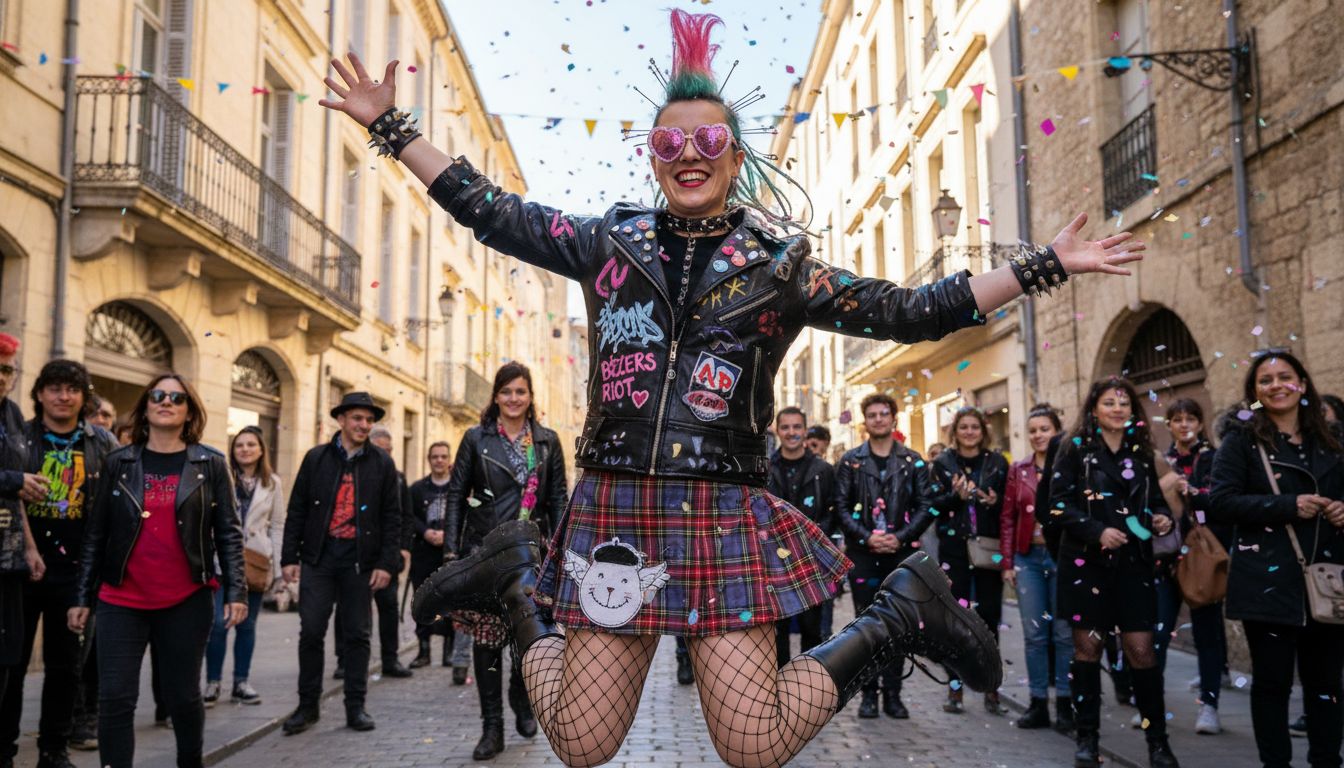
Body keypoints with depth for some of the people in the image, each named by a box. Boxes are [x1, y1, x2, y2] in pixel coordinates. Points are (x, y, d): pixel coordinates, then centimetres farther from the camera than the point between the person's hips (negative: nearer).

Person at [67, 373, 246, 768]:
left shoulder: (211, 464, 1)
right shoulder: (118, 462, 5)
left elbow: (229, 534, -1)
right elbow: (96, 534, 7)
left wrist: (236, 592, -8)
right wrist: (82, 598, 5)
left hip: (187, 601, -1)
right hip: (121, 600, 1)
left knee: (183, 696, 9)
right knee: (115, 698, -1)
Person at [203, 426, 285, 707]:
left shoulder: (272, 483, 5)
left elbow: (277, 526, 6)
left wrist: (276, 566, 2)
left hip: (255, 562, 2)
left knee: (247, 624, 9)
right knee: (219, 622, -6)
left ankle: (241, 683, 18)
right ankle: (212, 682, 7)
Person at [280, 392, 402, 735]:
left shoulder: (382, 463, 3)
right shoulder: (316, 458, 4)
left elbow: (392, 517, 2)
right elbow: (297, 510, 5)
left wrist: (386, 563, -5)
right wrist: (290, 557, 0)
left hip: (360, 560, 0)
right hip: (318, 556, 0)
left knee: (358, 635, 6)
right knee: (311, 632, 1)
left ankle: (356, 707, 16)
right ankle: (308, 706, 15)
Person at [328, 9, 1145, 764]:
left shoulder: (780, 265, 5)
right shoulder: (611, 241, 8)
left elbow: (911, 312, 6)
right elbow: (490, 213, 13)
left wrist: (1044, 265, 4)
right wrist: (391, 125, 14)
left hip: (727, 517, -1)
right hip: (616, 511, 2)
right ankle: (517, 581, 31)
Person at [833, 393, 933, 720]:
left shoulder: (912, 461, 7)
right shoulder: (850, 461, 5)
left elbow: (926, 507, 2)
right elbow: (841, 508, 1)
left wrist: (900, 537, -10)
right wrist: (866, 537, -13)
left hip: (901, 553, 1)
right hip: (862, 555, -1)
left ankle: (892, 693, 13)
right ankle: (869, 693, 12)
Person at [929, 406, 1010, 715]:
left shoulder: (997, 462, 8)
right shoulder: (943, 463, 6)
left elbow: (1009, 505, 9)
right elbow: (932, 503, -1)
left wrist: (995, 502, -12)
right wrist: (957, 496, -18)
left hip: (989, 547, 1)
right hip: (954, 548, 0)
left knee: (989, 615, 1)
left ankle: (991, 689, 10)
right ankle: (955, 687, 9)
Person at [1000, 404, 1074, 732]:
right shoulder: (1018, 470, 8)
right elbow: (1007, 517, 8)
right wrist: (1007, 562, 4)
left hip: (1063, 556, -3)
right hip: (1028, 558, 3)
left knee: (1064, 633, 3)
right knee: (1034, 633, 7)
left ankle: (1064, 705, 13)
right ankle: (1038, 704, 14)